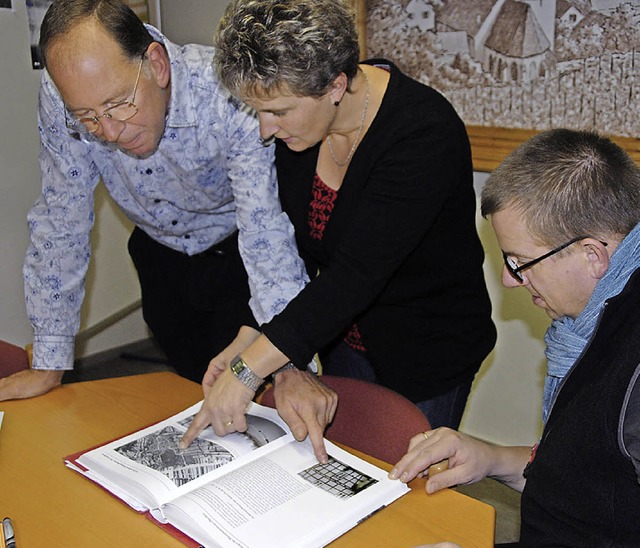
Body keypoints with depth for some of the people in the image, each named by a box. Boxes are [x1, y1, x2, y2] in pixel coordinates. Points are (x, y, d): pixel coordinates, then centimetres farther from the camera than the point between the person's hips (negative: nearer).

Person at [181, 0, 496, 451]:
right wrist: (245, 342, -14)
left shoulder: (424, 134, -31)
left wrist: (248, 370, -36)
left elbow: (356, 274, -36)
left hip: (429, 348, -5)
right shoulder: (295, 121, -11)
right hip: (345, 337, 6)